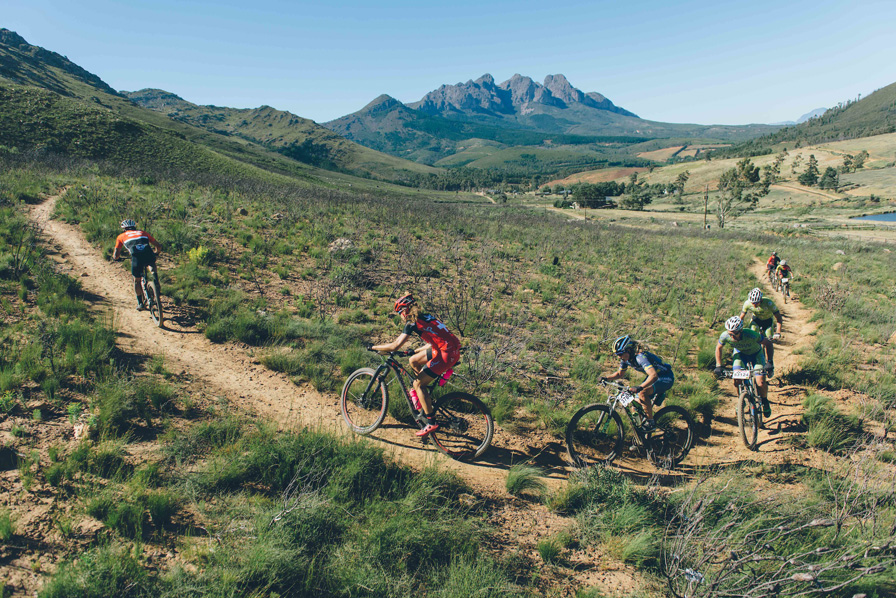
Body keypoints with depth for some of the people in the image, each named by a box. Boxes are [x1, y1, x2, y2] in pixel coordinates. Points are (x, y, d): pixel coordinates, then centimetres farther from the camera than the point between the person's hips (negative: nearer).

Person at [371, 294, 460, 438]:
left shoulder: (412, 323, -9)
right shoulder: (426, 317, 16)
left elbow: (395, 346, -15)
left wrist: (374, 347, -2)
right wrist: (414, 351, 29)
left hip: (446, 354, -9)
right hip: (451, 349, 9)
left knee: (418, 384, 0)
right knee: (413, 361, 20)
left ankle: (431, 422, 3)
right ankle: (419, 394, 32)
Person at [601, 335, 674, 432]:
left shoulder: (640, 357, -32)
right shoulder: (626, 358, -7)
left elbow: (653, 375, -45)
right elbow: (620, 373, 10)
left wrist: (639, 387, -57)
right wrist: (606, 378, -7)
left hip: (665, 378, -9)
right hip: (652, 378, 9)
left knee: (642, 393, -32)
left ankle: (651, 422, -16)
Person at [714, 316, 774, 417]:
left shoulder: (751, 335, -40)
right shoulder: (725, 336, -31)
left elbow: (768, 344, -23)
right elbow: (718, 348, -8)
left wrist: (770, 362, -31)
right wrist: (718, 366, -14)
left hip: (755, 354, -2)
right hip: (740, 353, 2)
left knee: (760, 384, -15)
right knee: (737, 382, -15)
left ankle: (765, 401, 18)